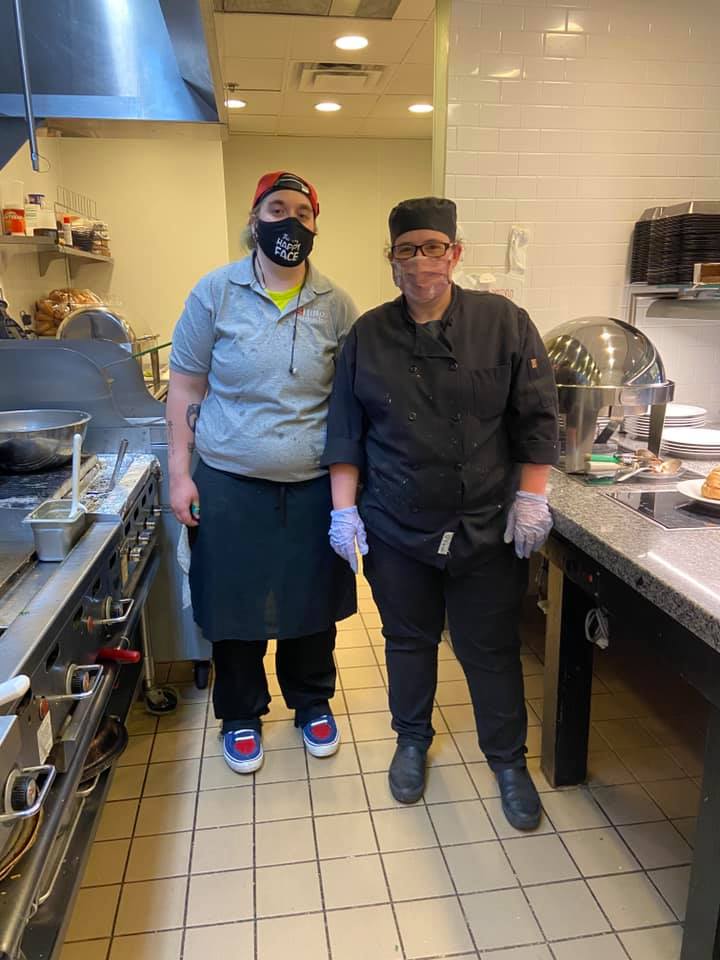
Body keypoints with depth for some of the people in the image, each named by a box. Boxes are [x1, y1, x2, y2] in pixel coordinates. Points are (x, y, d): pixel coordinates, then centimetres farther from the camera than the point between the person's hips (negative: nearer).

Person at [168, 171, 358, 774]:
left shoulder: (336, 305, 1)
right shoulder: (215, 292, -3)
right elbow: (186, 388, 0)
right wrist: (180, 474, -5)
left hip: (315, 485, 1)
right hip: (230, 483, -1)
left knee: (314, 602, 13)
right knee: (234, 606, 10)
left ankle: (312, 701, 39)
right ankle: (240, 714, 34)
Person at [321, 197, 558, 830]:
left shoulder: (504, 323, -4)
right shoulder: (369, 336, 0)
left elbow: (537, 418, -2)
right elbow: (345, 431, 3)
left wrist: (530, 498, -7)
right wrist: (344, 509, -1)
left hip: (488, 529, -1)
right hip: (396, 529, 2)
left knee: (492, 648, 11)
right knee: (409, 640, 17)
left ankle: (509, 760, 34)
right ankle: (412, 740, 42)